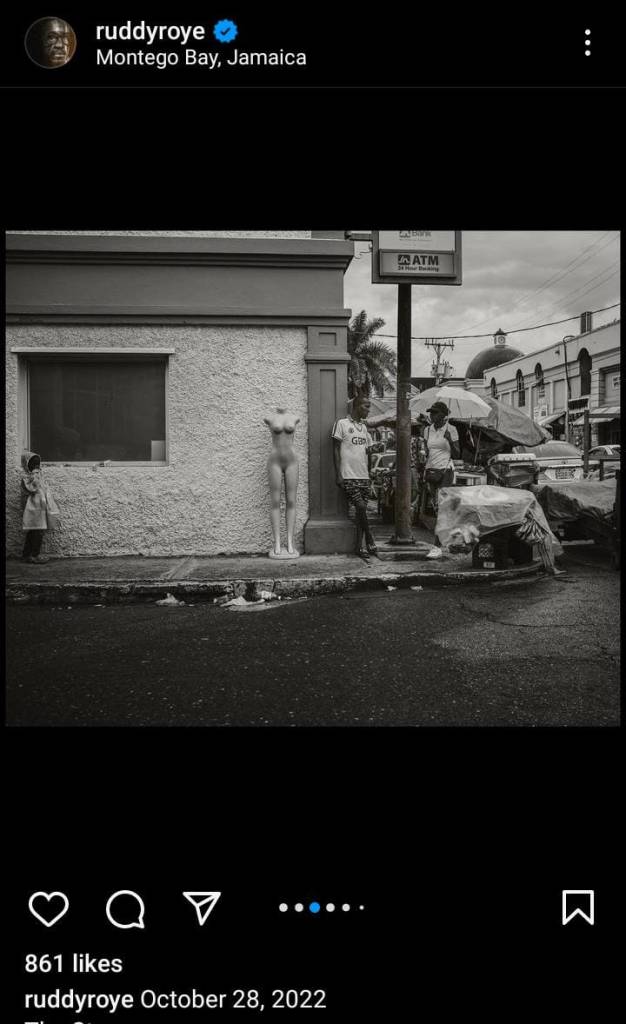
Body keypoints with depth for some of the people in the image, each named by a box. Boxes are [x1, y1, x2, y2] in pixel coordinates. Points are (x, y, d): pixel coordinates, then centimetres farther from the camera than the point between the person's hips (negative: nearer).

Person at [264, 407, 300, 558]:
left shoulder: (295, 418, 5)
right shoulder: (269, 418, 3)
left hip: (291, 461, 1)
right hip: (275, 461, -1)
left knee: (291, 502, -2)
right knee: (275, 502, -3)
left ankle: (290, 543, 0)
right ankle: (277, 544, -3)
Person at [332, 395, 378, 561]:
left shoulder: (364, 427, 17)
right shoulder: (342, 423, -3)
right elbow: (336, 449, -5)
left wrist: (369, 451, 7)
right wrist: (338, 474, -10)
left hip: (364, 476, 6)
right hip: (348, 476, -6)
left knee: (361, 511, 4)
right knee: (361, 507, -14)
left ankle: (359, 547, 8)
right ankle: (370, 542, -1)